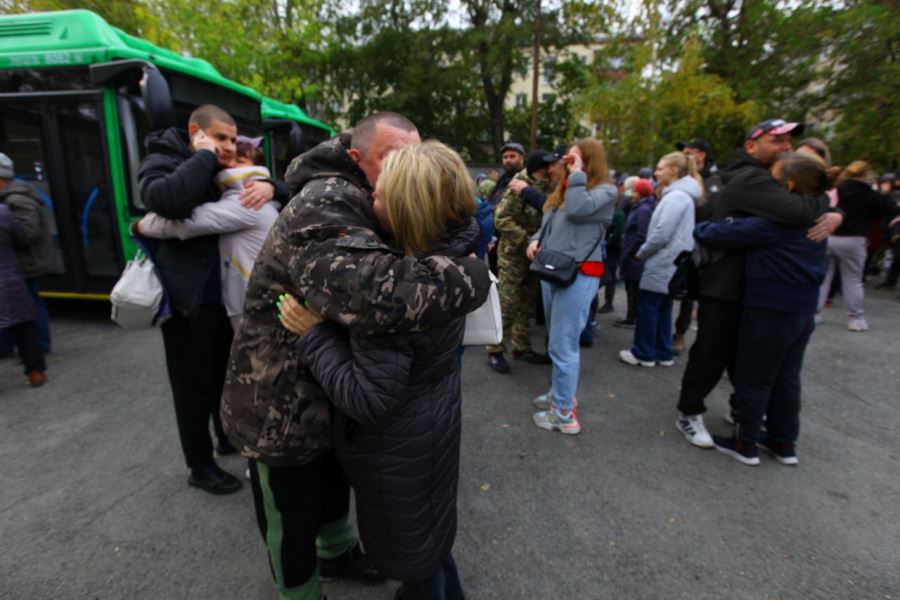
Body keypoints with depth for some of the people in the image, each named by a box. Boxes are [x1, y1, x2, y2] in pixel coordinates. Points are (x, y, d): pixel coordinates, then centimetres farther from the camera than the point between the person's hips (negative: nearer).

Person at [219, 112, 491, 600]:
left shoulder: (367, 207, 3)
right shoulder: (322, 208, -30)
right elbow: (373, 290, -48)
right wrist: (471, 276, -34)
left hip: (332, 392, 9)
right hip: (280, 410, -9)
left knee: (335, 483, 32)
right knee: (292, 525, 17)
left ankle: (337, 552, 59)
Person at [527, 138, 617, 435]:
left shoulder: (606, 190, -4)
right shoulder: (566, 189, 18)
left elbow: (578, 210, -23)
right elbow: (548, 222, 22)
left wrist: (577, 174, -9)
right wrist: (537, 239, 1)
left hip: (578, 274, -8)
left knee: (562, 346, -5)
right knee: (559, 341, 18)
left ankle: (564, 413, 9)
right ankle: (560, 392, 35)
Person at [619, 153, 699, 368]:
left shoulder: (676, 197, -16)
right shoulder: (680, 195, 17)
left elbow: (661, 234, -22)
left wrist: (641, 253, -7)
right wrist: (645, 252, 13)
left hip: (661, 264, -10)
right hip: (668, 264, 10)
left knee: (646, 307, -1)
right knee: (662, 309, 14)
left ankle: (644, 353, 8)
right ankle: (662, 353, 21)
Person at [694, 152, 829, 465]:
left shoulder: (775, 219, -19)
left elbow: (726, 232, -18)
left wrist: (699, 229, -1)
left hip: (770, 309, -8)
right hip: (803, 308, 8)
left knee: (753, 378, 4)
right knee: (787, 378, 17)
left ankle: (745, 443, 17)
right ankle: (784, 442, 30)